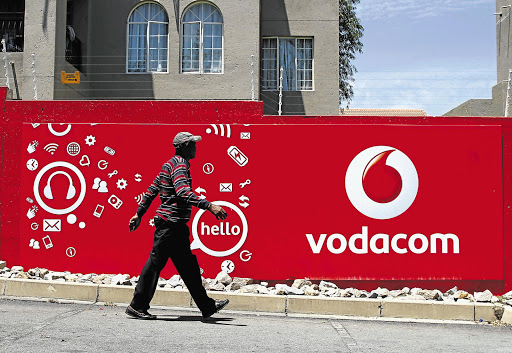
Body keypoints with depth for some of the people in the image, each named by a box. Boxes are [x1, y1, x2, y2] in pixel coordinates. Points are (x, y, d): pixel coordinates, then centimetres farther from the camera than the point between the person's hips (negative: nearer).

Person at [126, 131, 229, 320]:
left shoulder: (170, 164, 19)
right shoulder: (180, 163, -11)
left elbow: (151, 190, 21)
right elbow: (183, 192, -28)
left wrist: (139, 214, 24)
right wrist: (209, 206, -34)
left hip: (176, 225, 11)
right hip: (171, 222, -11)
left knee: (188, 265, 11)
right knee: (155, 262, -2)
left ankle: (207, 306, 16)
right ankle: (137, 306, 8)